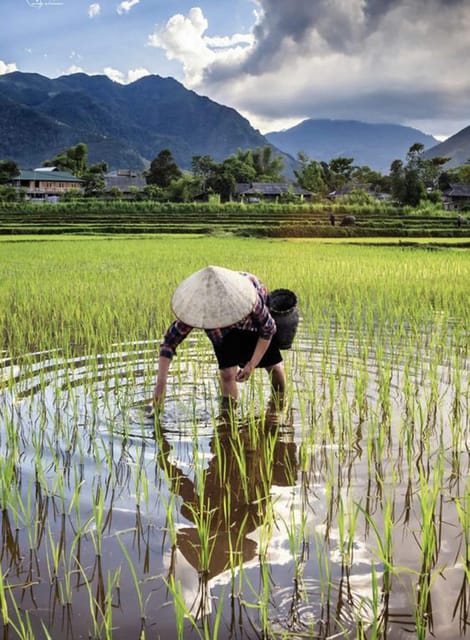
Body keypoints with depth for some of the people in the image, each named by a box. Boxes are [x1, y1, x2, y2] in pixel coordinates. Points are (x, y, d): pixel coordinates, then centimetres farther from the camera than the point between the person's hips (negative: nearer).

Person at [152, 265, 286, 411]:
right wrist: (161, 382, -40)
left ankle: (280, 403, 32)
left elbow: (268, 328, -26)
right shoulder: (196, 306, -39)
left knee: (273, 365, 3)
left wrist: (252, 364, -27)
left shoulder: (248, 297, -44)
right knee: (227, 373, -13)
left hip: (255, 321, -1)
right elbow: (170, 339, -34)